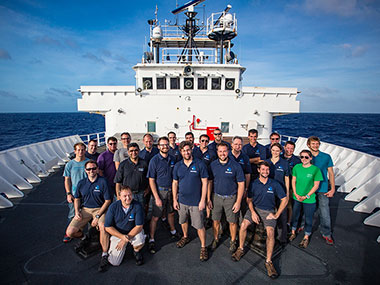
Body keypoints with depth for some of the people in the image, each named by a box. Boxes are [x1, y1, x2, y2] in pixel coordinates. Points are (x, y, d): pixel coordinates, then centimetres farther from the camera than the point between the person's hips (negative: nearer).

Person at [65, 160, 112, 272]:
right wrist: (77, 211, 0)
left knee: (103, 226, -34)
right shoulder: (81, 183, 6)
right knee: (70, 232, -10)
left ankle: (104, 255, -18)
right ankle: (83, 238, 25)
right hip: (85, 209, 5)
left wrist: (97, 216, -15)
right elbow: (77, 198, 19)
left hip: (100, 209, -4)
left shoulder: (103, 181, -8)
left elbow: (108, 201, -9)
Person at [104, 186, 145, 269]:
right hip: (117, 234, 1)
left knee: (140, 242, -33)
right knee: (114, 262, -8)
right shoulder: (113, 206, -15)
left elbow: (139, 226, -17)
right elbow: (108, 227, -11)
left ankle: (136, 251, 5)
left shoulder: (137, 206, -19)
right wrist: (122, 236, -22)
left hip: (133, 232, -1)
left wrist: (126, 239, -23)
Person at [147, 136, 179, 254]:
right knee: (155, 217, 3)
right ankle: (151, 240, 19)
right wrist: (157, 198, -15)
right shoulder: (154, 160, -13)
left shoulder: (172, 159, 1)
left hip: (171, 190, 5)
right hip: (160, 191, -4)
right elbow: (151, 180, -12)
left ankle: (173, 231, 43)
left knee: (171, 213, 21)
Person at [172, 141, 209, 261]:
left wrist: (202, 200, -12)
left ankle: (203, 247, 21)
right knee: (183, 221, 22)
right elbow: (175, 183, 6)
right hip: (182, 200, 4)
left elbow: (204, 183, -9)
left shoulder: (200, 164, -10)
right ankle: (185, 237, 48)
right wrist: (174, 200, 4)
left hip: (196, 202, -4)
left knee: (199, 225, 2)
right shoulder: (177, 166, 0)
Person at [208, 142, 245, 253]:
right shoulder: (213, 165, -2)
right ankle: (216, 239, 36)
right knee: (216, 220, 12)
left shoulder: (235, 165, -10)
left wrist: (238, 202, -9)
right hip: (216, 197, 2)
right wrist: (208, 199, 2)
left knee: (232, 222, 9)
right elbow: (210, 182, 4)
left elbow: (241, 184, -6)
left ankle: (233, 241, 33)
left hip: (231, 198, -2)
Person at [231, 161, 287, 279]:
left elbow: (284, 199, 2)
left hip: (269, 211, -1)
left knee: (270, 232, -24)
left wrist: (277, 215, -4)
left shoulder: (274, 184, -3)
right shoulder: (253, 184, 1)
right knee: (243, 224, -21)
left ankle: (268, 261, -10)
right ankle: (241, 249, 3)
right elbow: (249, 200, 8)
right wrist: (252, 212, -9)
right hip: (255, 208, 1)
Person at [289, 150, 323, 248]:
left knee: (308, 219, 11)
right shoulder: (297, 167, -3)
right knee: (295, 216, 18)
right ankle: (293, 233, 38)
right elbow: (293, 181, 4)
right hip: (296, 198, 3)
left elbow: (316, 185, -9)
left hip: (309, 200, -3)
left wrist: (306, 196, -13)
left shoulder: (315, 169, -12)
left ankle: (306, 238, 31)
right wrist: (296, 194, -6)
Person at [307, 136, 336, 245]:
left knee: (324, 213, 1)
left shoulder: (326, 157, 0)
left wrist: (333, 188, -2)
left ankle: (326, 234, 20)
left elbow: (331, 173, 4)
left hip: (322, 189, 0)